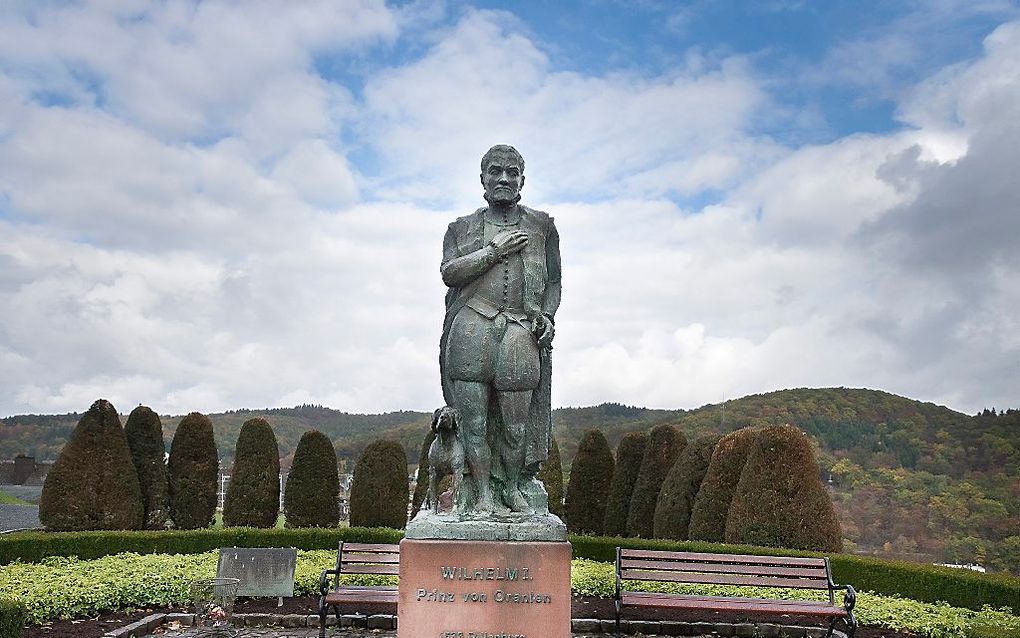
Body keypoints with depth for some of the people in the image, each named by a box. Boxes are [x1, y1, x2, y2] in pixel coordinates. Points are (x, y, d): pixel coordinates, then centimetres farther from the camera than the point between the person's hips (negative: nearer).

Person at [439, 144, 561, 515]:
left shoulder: (541, 226, 18)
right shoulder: (462, 227, 16)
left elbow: (553, 281, 19)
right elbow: (449, 272, 1)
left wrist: (547, 316, 2)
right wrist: (495, 250, -6)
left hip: (522, 331, 0)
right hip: (471, 326, 0)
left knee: (518, 416, -3)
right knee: (473, 415, -3)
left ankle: (514, 486, 17)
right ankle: (482, 492, 9)